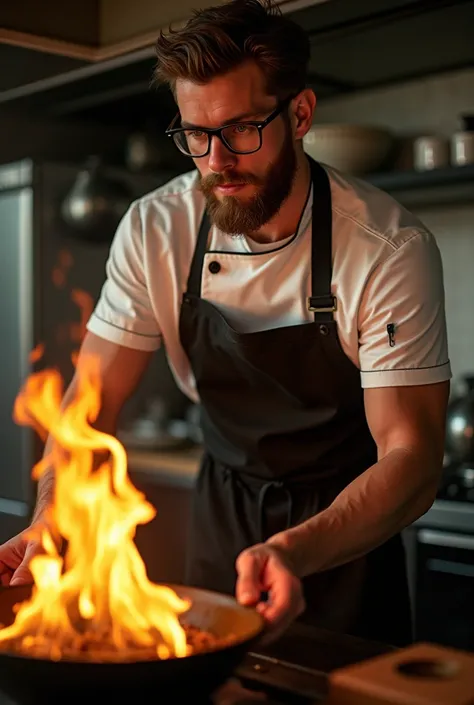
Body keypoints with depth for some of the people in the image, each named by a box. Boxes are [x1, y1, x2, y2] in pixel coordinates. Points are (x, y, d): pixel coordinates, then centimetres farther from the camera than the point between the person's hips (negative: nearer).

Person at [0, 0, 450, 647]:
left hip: (347, 524, -2)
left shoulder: (390, 250, -25)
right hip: (224, 513, 3)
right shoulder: (154, 230, -15)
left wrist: (295, 549, -45)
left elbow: (412, 456, -27)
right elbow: (95, 399, -11)